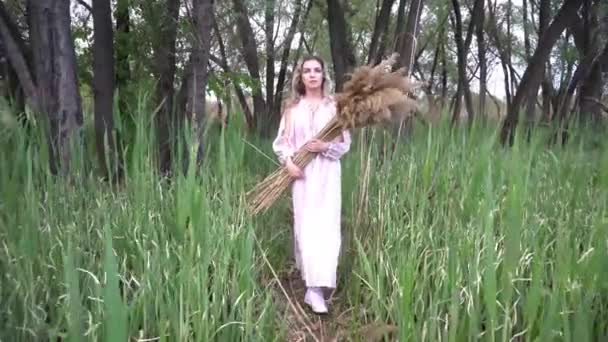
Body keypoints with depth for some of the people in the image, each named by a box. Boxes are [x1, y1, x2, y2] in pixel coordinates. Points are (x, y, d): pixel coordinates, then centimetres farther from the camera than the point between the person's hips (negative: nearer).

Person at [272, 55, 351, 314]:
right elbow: (280, 141, 6)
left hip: (327, 173, 0)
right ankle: (312, 281, 6)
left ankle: (315, 289, 1)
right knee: (306, 226, -2)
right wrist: (288, 162, -11)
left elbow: (345, 143, 4)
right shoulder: (293, 108, 7)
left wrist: (325, 147, -14)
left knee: (325, 226, -5)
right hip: (302, 174, 1)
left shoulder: (334, 106, 4)